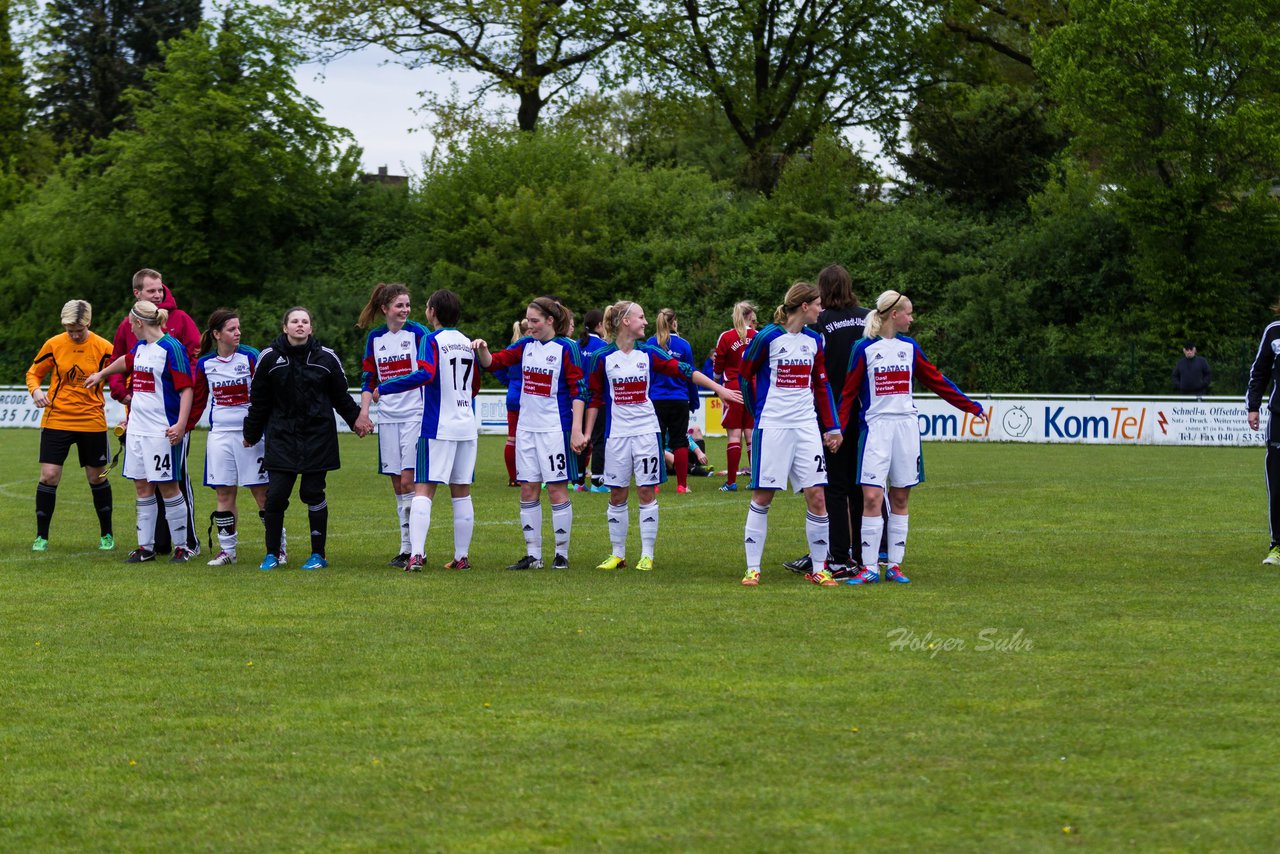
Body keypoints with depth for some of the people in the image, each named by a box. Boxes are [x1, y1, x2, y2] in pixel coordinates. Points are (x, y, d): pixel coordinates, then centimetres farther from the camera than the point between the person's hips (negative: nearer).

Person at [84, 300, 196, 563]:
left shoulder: (171, 348, -12)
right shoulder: (140, 347, 12)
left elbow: (186, 388, -16)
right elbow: (125, 362, 36)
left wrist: (181, 424, -25)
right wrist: (101, 374, 52)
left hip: (163, 431, -8)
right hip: (137, 429, 8)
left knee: (168, 487, -3)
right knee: (142, 487, 8)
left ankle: (182, 547, 5)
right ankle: (146, 548, 13)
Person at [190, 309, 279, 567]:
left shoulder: (250, 357, -4)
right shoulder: (204, 364, 6)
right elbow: (198, 401, 16)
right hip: (219, 435, 3)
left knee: (262, 492, -2)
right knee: (224, 494, 4)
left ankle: (279, 548, 5)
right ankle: (227, 550, 11)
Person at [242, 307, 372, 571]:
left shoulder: (326, 358, 1)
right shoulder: (269, 358, 0)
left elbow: (341, 396, 14)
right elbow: (258, 400, 10)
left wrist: (356, 418, 10)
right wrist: (251, 434, 15)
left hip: (317, 437, 0)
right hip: (281, 437, 0)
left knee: (313, 493, 1)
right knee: (275, 496, -6)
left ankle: (318, 554, 13)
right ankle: (272, 554, 8)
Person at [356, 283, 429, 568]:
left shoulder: (417, 332, -2)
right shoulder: (375, 338, 11)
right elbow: (368, 378, 14)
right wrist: (364, 410, 1)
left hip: (414, 415, -5)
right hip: (388, 417, 5)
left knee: (408, 480, -11)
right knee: (397, 483, 6)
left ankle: (413, 548, -7)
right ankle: (407, 548, 12)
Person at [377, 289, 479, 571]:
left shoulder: (432, 340, -8)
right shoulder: (467, 343, 12)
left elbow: (425, 374, -25)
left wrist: (384, 388, -18)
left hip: (437, 427, -6)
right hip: (466, 426, 6)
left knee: (423, 491, -8)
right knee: (461, 493, 10)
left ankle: (416, 554, -19)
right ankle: (462, 556, 12)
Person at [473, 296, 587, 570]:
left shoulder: (566, 348, -7)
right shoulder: (526, 345, 9)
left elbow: (578, 391, -9)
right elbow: (493, 362, 9)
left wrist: (577, 430, -14)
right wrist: (482, 349, -13)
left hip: (555, 429, -6)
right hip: (526, 427, 6)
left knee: (557, 490, -2)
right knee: (528, 491, 6)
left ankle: (562, 554, 6)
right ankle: (533, 555, 11)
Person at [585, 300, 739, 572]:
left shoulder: (649, 353, 2)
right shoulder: (603, 358, -1)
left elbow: (683, 371, 0)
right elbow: (594, 398, 4)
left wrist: (719, 389, -4)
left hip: (646, 432, 0)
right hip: (617, 434, 0)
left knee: (647, 492, -1)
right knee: (617, 495, 4)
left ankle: (647, 555, 5)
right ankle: (617, 554, 14)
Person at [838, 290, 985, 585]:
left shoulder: (910, 347, 10)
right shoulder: (864, 349, -2)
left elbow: (936, 381, 17)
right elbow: (848, 393, -1)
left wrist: (970, 406, 17)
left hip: (907, 427, 4)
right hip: (876, 426, -4)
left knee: (900, 499, 6)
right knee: (872, 497, -11)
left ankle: (894, 566, 11)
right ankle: (869, 568, -7)